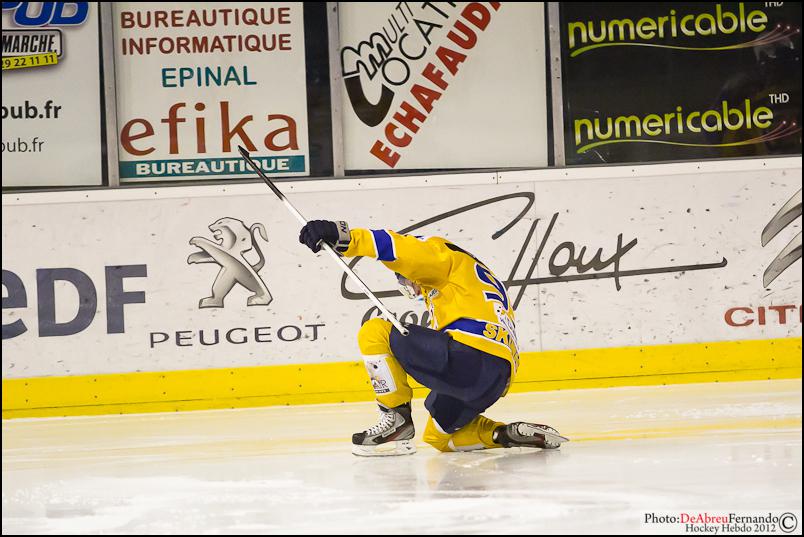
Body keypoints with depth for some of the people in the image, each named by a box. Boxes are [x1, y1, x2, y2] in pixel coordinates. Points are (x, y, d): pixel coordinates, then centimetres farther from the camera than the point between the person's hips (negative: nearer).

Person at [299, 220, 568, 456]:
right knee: (438, 438, 27)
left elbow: (401, 250, -8)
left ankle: (398, 419, -7)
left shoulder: (445, 256, 12)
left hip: (469, 351, -9)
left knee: (374, 332, -2)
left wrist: (344, 237, -14)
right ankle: (507, 435, 9)